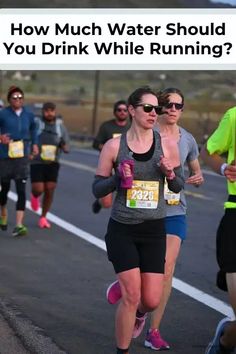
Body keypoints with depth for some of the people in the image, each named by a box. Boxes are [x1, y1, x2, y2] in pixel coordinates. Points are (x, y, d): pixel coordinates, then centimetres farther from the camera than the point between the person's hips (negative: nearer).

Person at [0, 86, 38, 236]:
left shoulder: (28, 115, 3)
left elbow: (33, 129, 23)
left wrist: (34, 144, 13)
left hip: (22, 157, 1)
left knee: (21, 190, -11)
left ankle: (19, 225, -15)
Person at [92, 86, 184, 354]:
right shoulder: (114, 146, -4)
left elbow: (178, 186, 9)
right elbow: (97, 189, 2)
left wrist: (170, 173, -13)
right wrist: (118, 177, -17)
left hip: (153, 230, 2)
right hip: (122, 230, -2)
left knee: (152, 300, 0)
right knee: (131, 296, -9)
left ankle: (139, 313, 38)